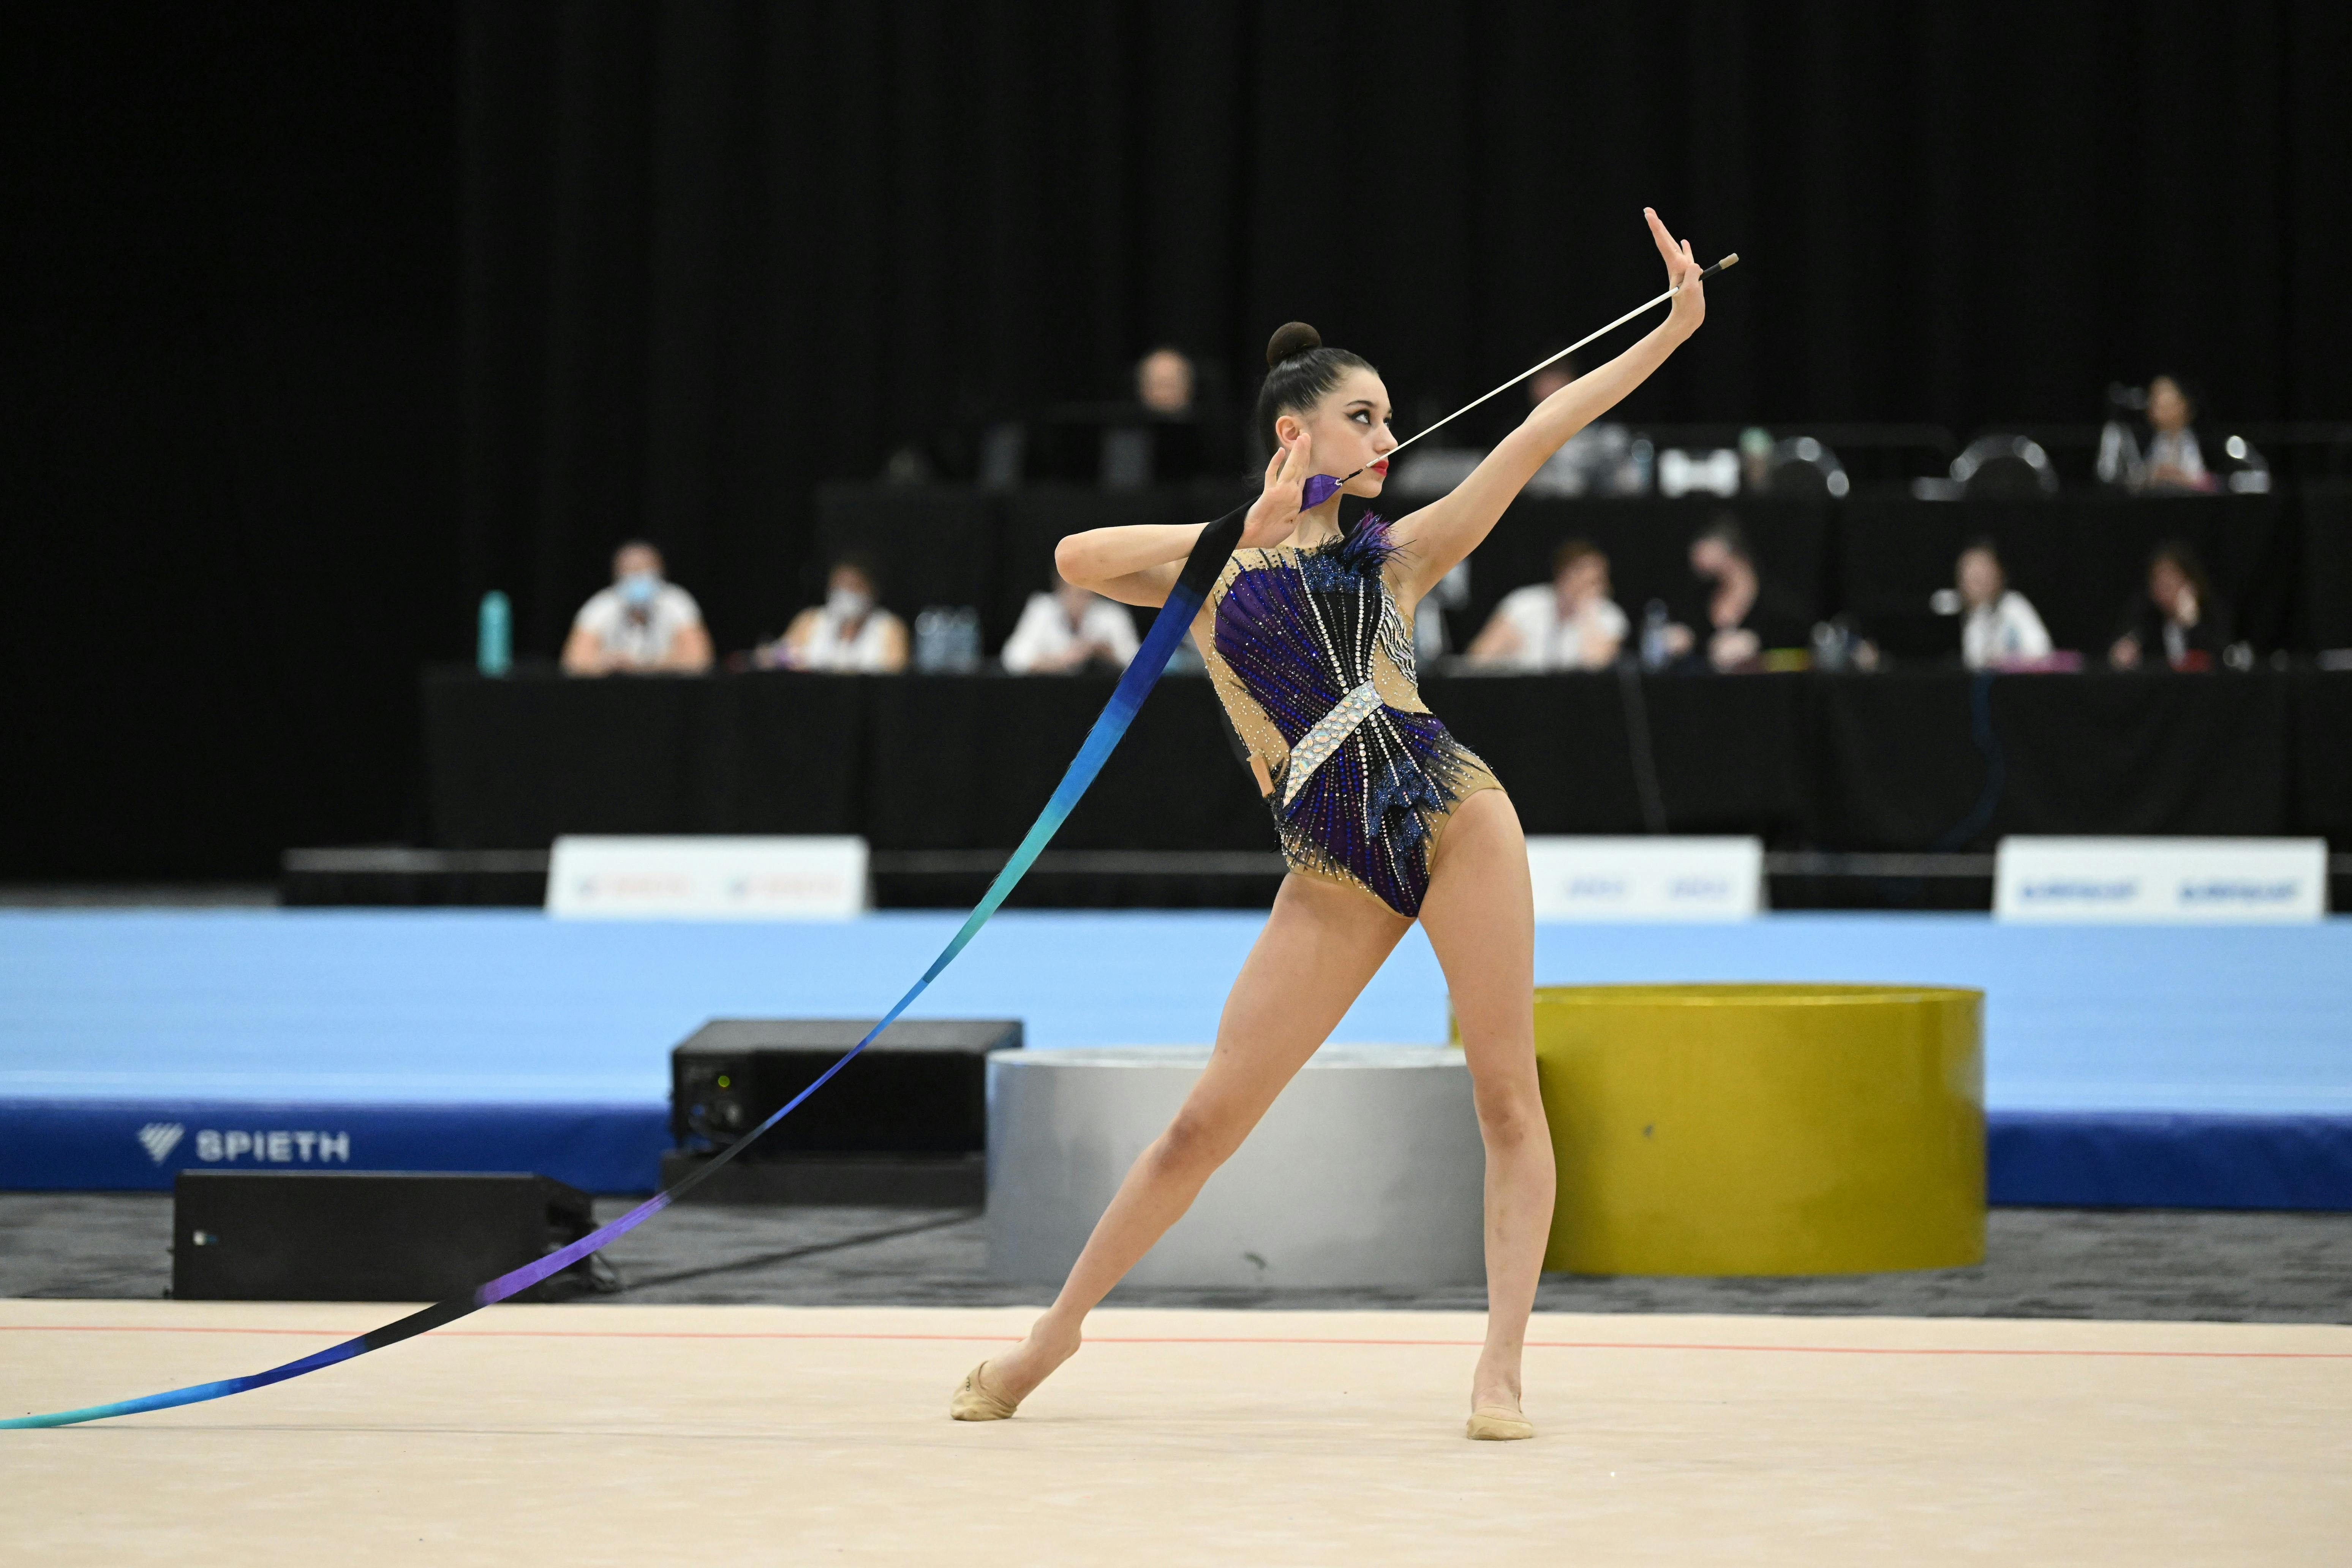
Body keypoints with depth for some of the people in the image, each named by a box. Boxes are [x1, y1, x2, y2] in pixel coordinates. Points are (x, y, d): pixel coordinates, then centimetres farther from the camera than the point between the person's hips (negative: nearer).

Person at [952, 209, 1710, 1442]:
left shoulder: (1392, 556, 11)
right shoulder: (1205, 566, 9)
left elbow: (1535, 438, 6)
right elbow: (1076, 561, -8)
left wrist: (1674, 330, 1)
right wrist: (1241, 533, -10)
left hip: (1454, 818, 1)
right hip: (1334, 870, -1)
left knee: (1508, 1096, -6)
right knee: (1209, 1119, 0)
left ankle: (1500, 1371, -3)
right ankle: (1058, 1330, 14)